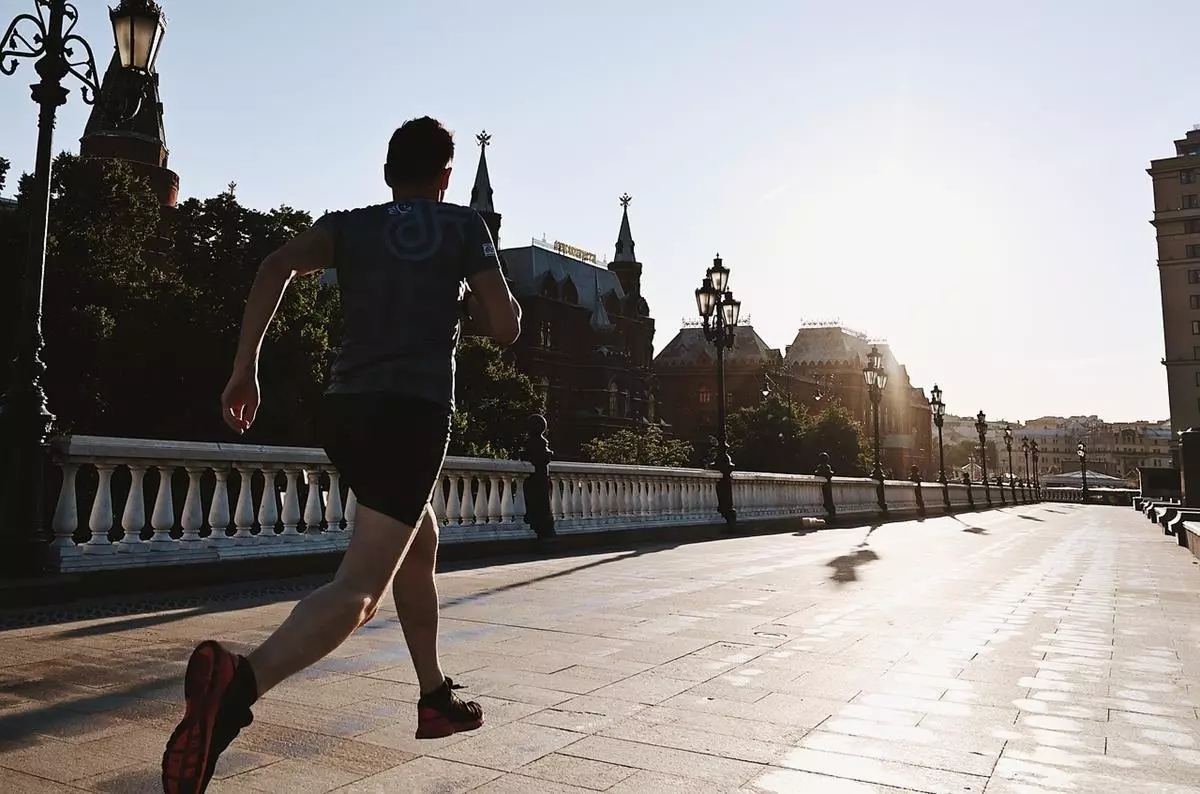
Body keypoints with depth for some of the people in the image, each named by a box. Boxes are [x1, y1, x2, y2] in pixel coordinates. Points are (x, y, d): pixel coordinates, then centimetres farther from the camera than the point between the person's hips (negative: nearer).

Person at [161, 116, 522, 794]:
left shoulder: (350, 225, 16)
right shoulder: (464, 226, 8)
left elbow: (277, 268, -3)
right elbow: (506, 328, 3)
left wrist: (245, 369, -4)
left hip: (346, 409, 6)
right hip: (416, 413, -6)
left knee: (421, 545, 25)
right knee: (360, 590, -14)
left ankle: (437, 699, 34)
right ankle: (239, 682, -41)